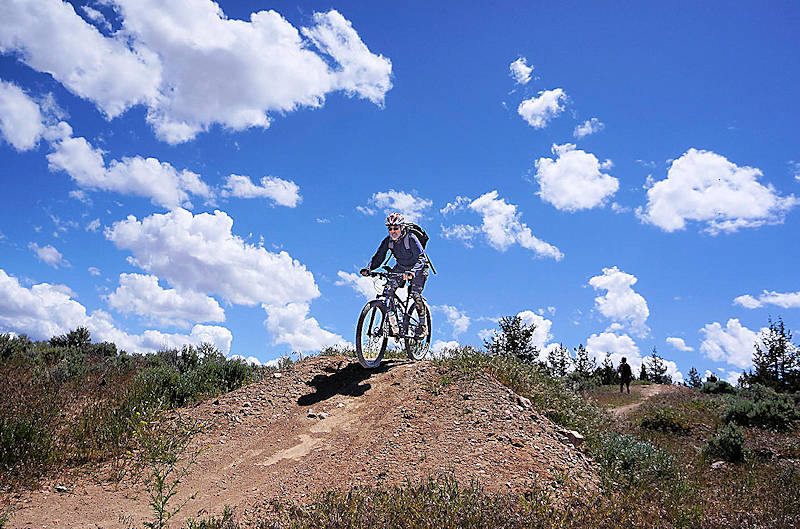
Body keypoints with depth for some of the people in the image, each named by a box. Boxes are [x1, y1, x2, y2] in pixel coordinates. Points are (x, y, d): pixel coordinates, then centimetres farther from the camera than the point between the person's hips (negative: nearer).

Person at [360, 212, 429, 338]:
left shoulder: (411, 239, -28)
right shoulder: (388, 240, -13)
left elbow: (421, 258, -36)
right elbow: (378, 257, -13)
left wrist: (413, 272, -55)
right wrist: (368, 269, -33)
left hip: (417, 268, -5)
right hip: (401, 267, 5)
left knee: (415, 294, -22)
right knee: (388, 289, -16)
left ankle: (423, 325, -3)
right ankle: (391, 323, -5)